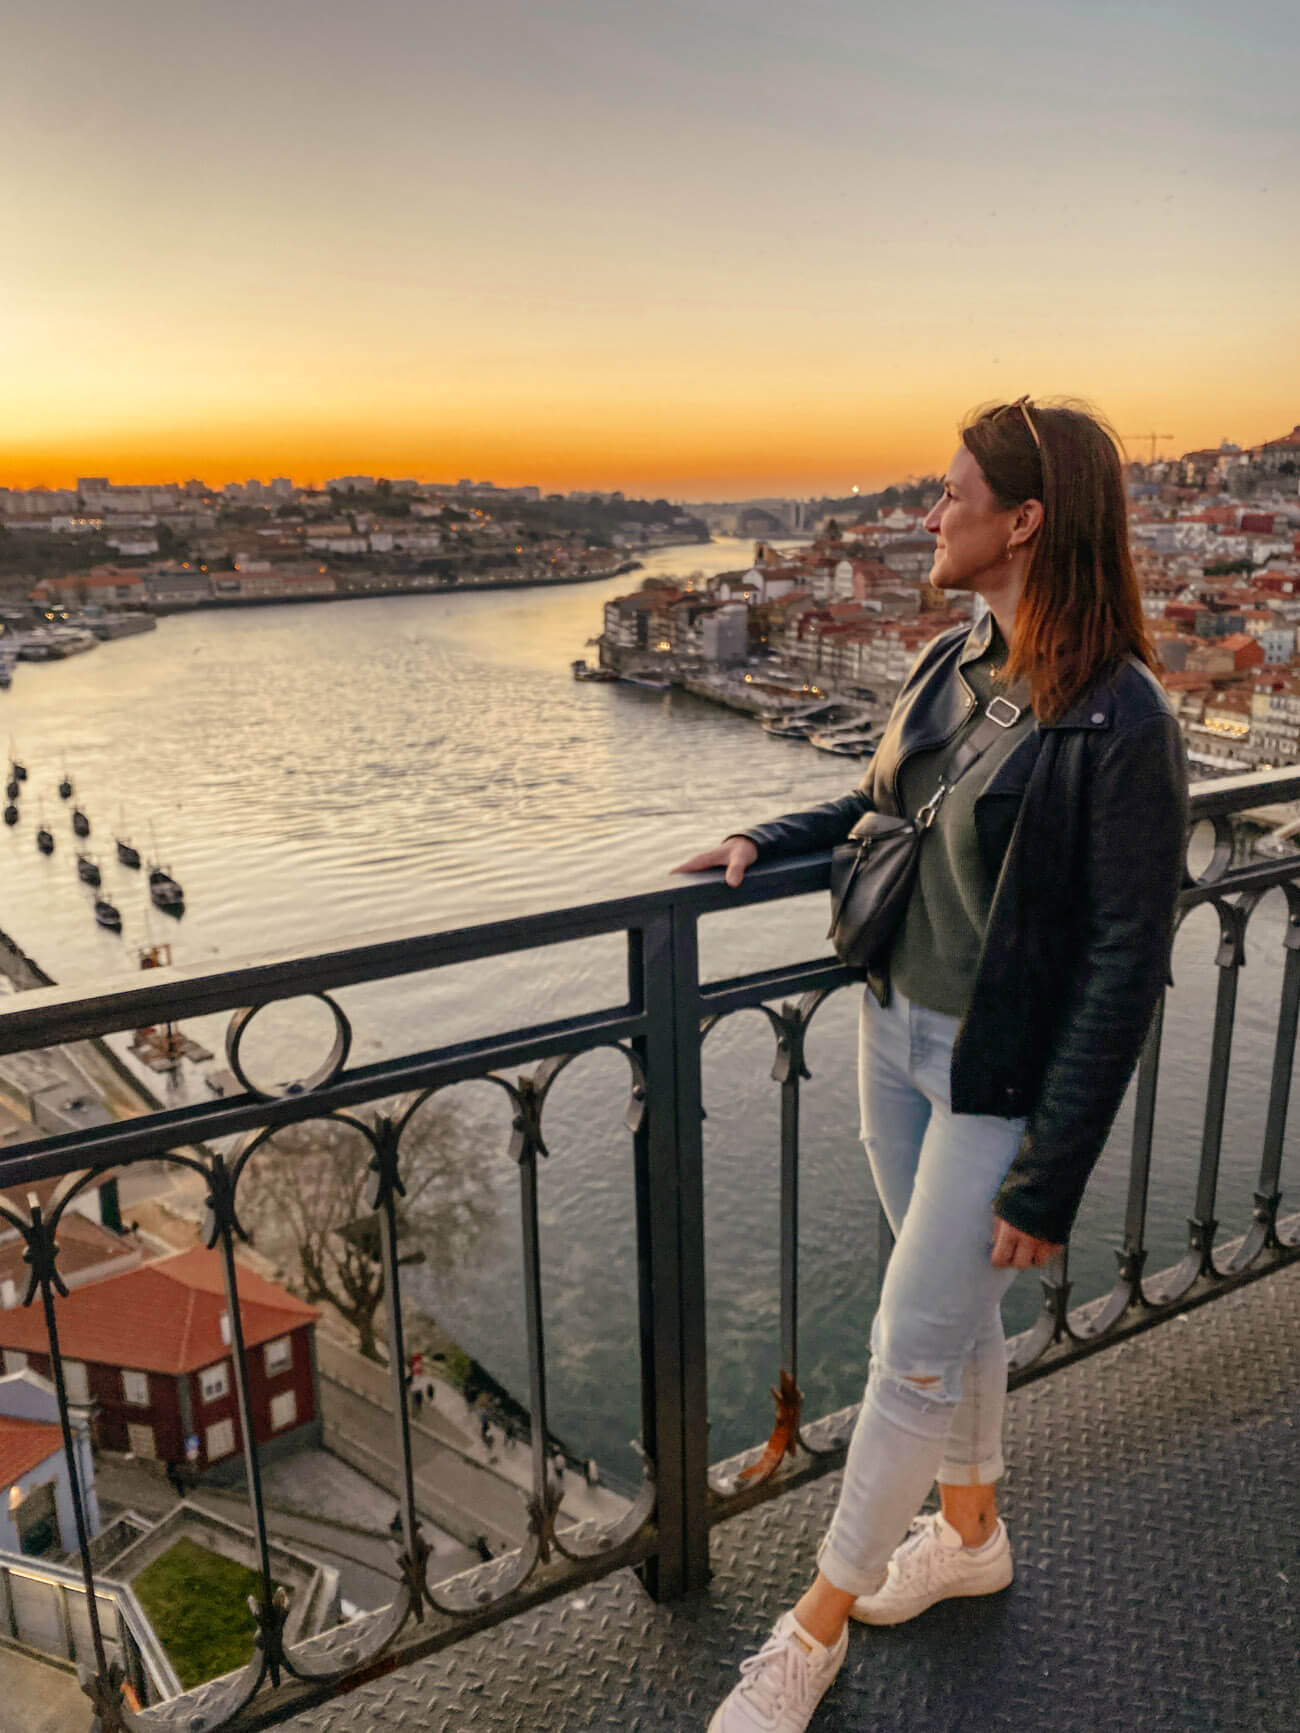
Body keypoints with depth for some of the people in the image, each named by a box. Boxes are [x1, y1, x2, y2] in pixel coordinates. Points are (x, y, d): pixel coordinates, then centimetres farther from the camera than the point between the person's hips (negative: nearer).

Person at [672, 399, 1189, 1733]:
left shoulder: (1120, 722, -22)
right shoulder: (948, 665, 0)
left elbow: (1125, 967, -20)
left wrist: (1050, 1176, -18)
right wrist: (768, 843, 4)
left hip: (1002, 1077, -7)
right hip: (897, 1031, 7)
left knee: (914, 1348, 6)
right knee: (953, 1312, 23)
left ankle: (819, 1621, 28)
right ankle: (970, 1530, 47)